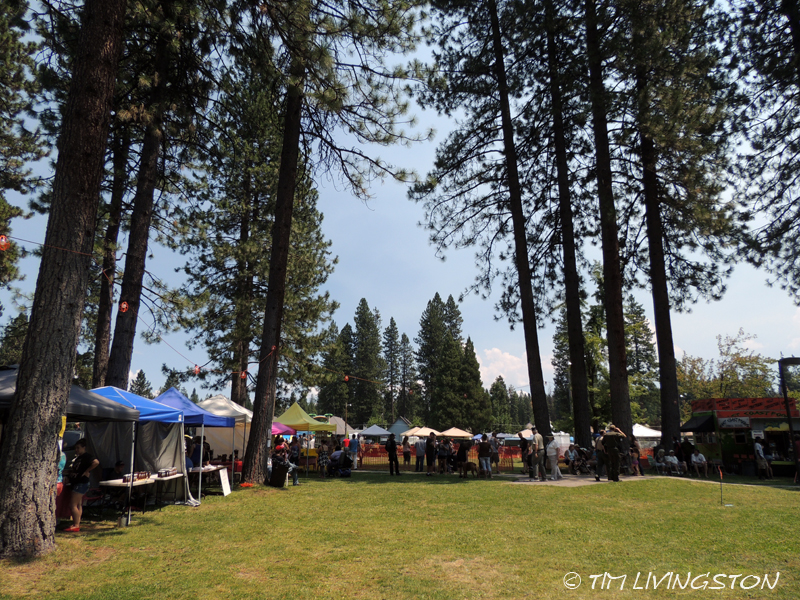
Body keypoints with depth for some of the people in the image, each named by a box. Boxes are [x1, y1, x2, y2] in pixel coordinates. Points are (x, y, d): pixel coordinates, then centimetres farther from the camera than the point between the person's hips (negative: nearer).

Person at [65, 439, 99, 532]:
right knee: (78, 505, 13)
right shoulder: (76, 457, 16)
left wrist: (87, 471, -23)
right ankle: (77, 524, 19)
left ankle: (76, 526, -6)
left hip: (81, 484, -10)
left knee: (73, 505, -10)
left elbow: (96, 462, -31)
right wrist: (68, 476, 14)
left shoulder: (86, 456, -14)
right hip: (75, 483, 10)